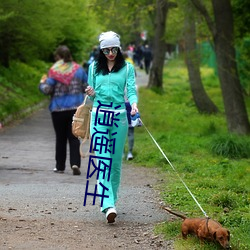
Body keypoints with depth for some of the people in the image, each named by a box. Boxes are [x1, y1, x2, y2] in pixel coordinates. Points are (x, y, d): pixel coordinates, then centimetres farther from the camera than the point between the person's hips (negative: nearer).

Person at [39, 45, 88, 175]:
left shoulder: (54, 71, -9)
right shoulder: (78, 69, 1)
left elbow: (47, 90, -12)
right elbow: (87, 87, 6)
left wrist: (42, 83, 9)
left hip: (58, 109, -2)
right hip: (76, 108, 2)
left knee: (60, 138, 10)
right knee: (74, 137, 4)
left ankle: (60, 166, 16)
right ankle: (75, 163, -13)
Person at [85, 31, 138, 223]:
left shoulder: (127, 68, 7)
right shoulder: (94, 68, 12)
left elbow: (131, 90, -3)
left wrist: (134, 104, -23)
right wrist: (91, 94, -7)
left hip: (119, 116, 0)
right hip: (99, 115, 0)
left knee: (116, 160, 4)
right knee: (102, 159, -12)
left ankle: (111, 199, 19)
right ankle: (108, 205, -21)